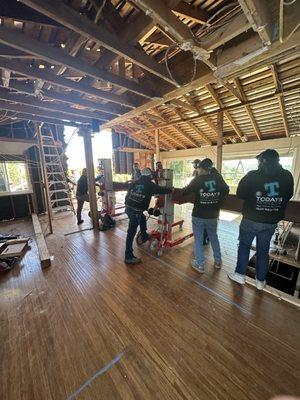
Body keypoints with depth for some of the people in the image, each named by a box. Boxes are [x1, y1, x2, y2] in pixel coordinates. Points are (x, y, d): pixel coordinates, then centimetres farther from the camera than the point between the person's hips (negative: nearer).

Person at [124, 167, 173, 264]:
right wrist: (171, 190, 23)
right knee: (131, 232, -3)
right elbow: (161, 190, 7)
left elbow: (128, 194, 18)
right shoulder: (150, 185, -4)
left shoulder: (134, 183, 11)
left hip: (128, 207, 8)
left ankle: (144, 236, 49)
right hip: (136, 210, -8)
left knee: (142, 219, 31)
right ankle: (129, 257, 7)